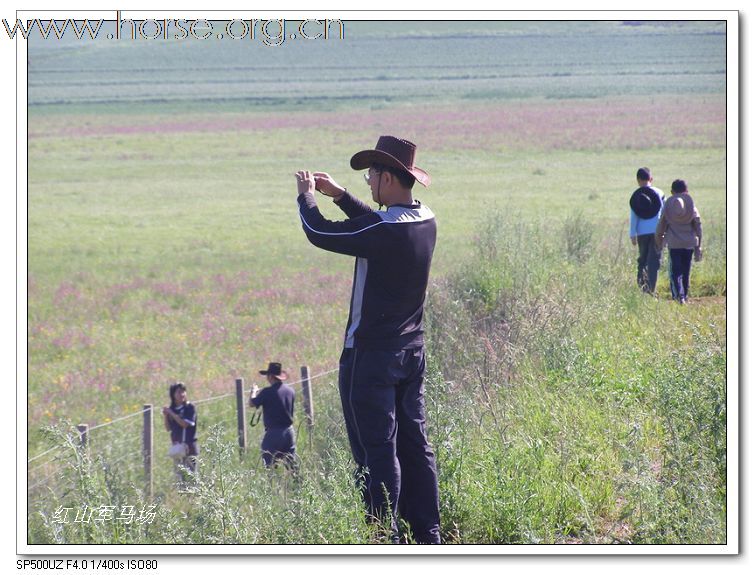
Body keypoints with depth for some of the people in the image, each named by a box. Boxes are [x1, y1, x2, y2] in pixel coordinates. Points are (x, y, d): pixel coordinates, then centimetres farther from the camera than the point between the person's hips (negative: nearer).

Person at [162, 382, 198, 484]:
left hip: (189, 445, -6)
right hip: (176, 445, 6)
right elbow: (168, 428, 11)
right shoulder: (172, 408, 9)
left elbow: (185, 424, -17)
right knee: (179, 474, 9)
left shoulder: (190, 407, -6)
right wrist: (165, 416, -5)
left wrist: (171, 413, -16)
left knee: (190, 473, -7)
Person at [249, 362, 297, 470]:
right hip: (289, 431, 6)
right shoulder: (290, 391, 6)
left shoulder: (267, 392, -14)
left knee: (268, 463, -4)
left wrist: (254, 391, 16)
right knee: (292, 465, 11)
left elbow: (252, 403, -6)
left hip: (273, 432, -6)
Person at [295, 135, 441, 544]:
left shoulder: (384, 232, -22)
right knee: (414, 444, 12)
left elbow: (320, 234, -13)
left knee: (376, 451, -4)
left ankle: (385, 541, -5)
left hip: (372, 354, -8)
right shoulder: (424, 221, 4)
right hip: (411, 351, 8)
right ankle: (428, 535, 14)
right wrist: (339, 195, 24)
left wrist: (307, 196, 5)